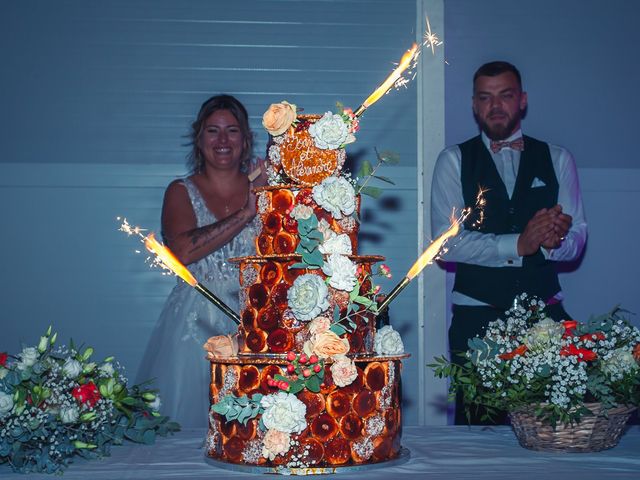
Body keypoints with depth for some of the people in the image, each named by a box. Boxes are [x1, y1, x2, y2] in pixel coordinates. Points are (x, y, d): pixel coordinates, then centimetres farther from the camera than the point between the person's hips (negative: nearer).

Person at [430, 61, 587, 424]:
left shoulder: (558, 159, 10)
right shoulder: (454, 161, 4)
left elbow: (577, 240, 3)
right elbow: (447, 243, -7)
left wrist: (553, 239, -21)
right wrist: (519, 244, -19)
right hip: (477, 315, -1)